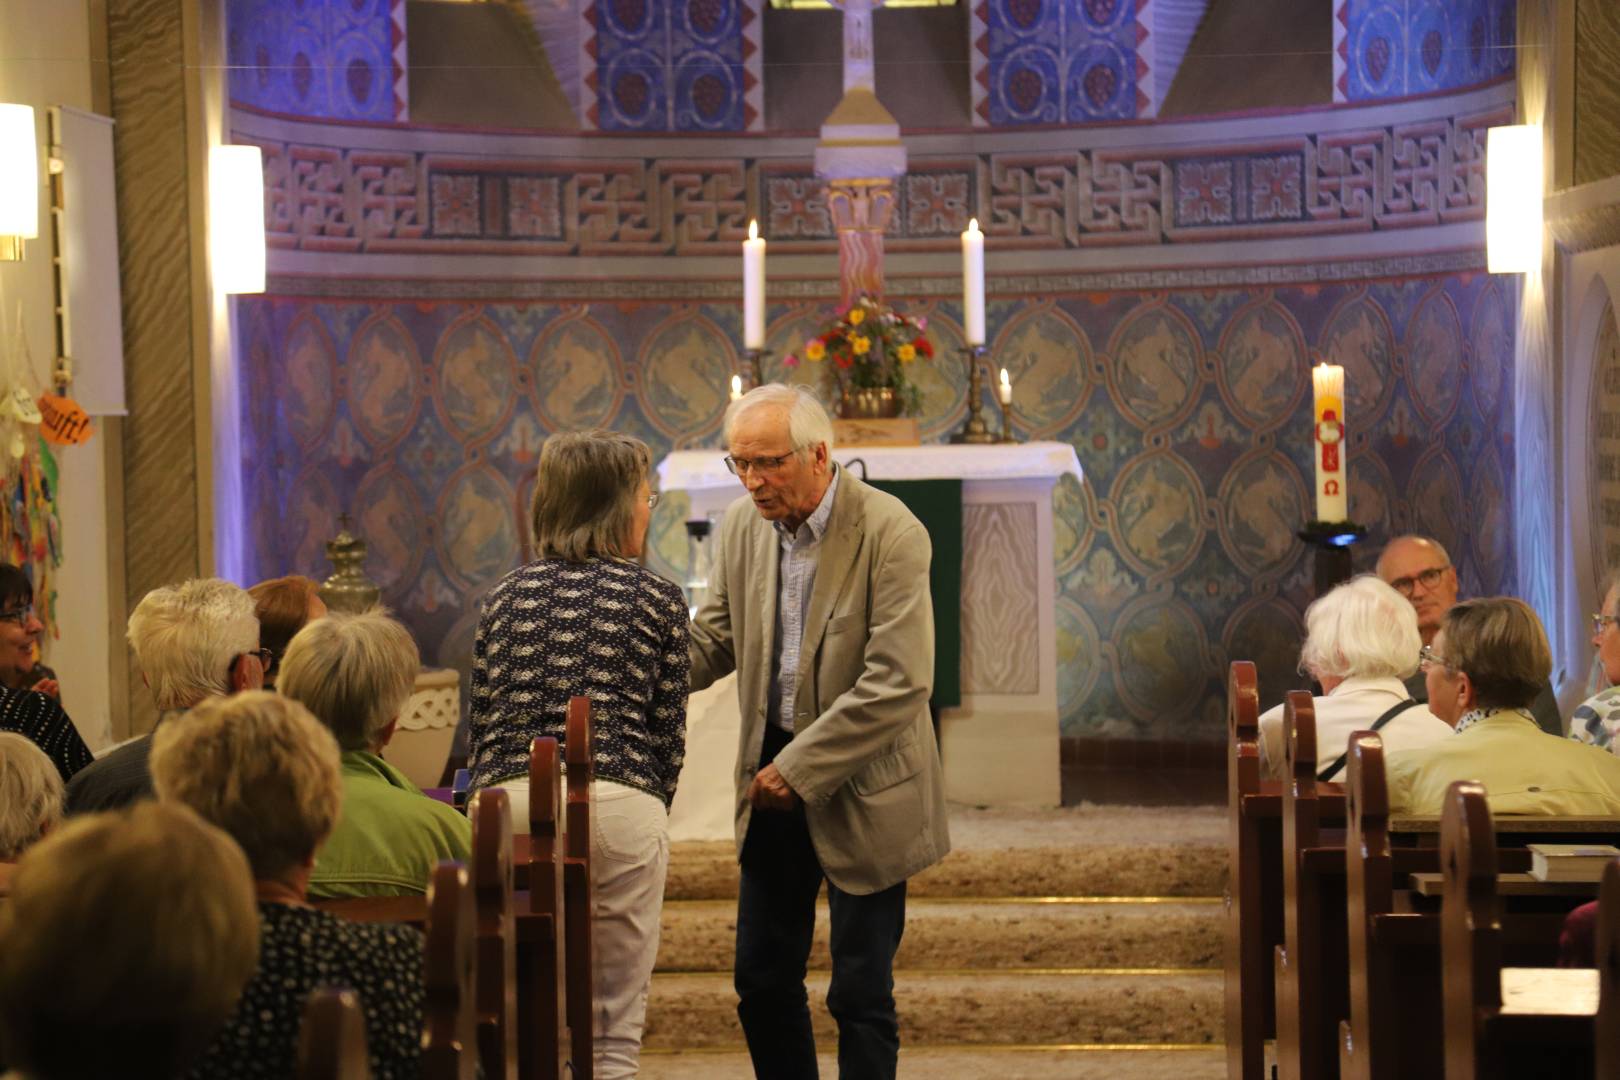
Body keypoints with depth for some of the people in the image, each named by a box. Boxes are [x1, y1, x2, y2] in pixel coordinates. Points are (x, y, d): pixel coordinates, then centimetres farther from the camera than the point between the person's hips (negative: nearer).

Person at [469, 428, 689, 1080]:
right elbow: (668, 733, 6)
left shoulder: (506, 596, 14)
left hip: (505, 802, 3)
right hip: (618, 804, -3)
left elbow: (480, 724, 14)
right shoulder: (657, 599, 6)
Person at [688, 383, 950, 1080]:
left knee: (860, 993, 2)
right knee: (763, 983, 11)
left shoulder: (890, 534, -18)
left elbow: (899, 684, -22)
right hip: (775, 780, 6)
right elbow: (714, 638, 9)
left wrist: (799, 768, -21)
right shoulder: (744, 524, 0)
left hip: (861, 789, -6)